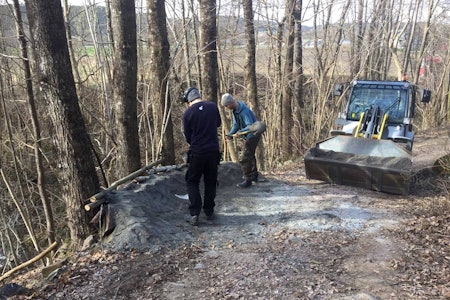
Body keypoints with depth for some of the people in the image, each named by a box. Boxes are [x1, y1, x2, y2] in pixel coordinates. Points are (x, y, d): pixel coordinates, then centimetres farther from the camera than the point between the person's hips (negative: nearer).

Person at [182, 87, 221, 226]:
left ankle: (194, 214, -1)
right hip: (213, 150, 2)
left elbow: (188, 137, 0)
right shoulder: (213, 106, -3)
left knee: (192, 182, 10)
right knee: (211, 182, 16)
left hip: (197, 152, -2)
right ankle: (209, 212, 22)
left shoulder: (188, 113, -9)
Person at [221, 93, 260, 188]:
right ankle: (254, 175, 40)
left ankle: (248, 180, 0)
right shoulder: (235, 110, 1)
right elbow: (235, 125, 5)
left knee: (244, 158, -9)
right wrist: (230, 134, -10)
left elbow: (250, 126, -33)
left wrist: (241, 131, -48)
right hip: (248, 136, 10)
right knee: (250, 155, 23)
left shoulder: (244, 111, -29)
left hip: (252, 136, -10)